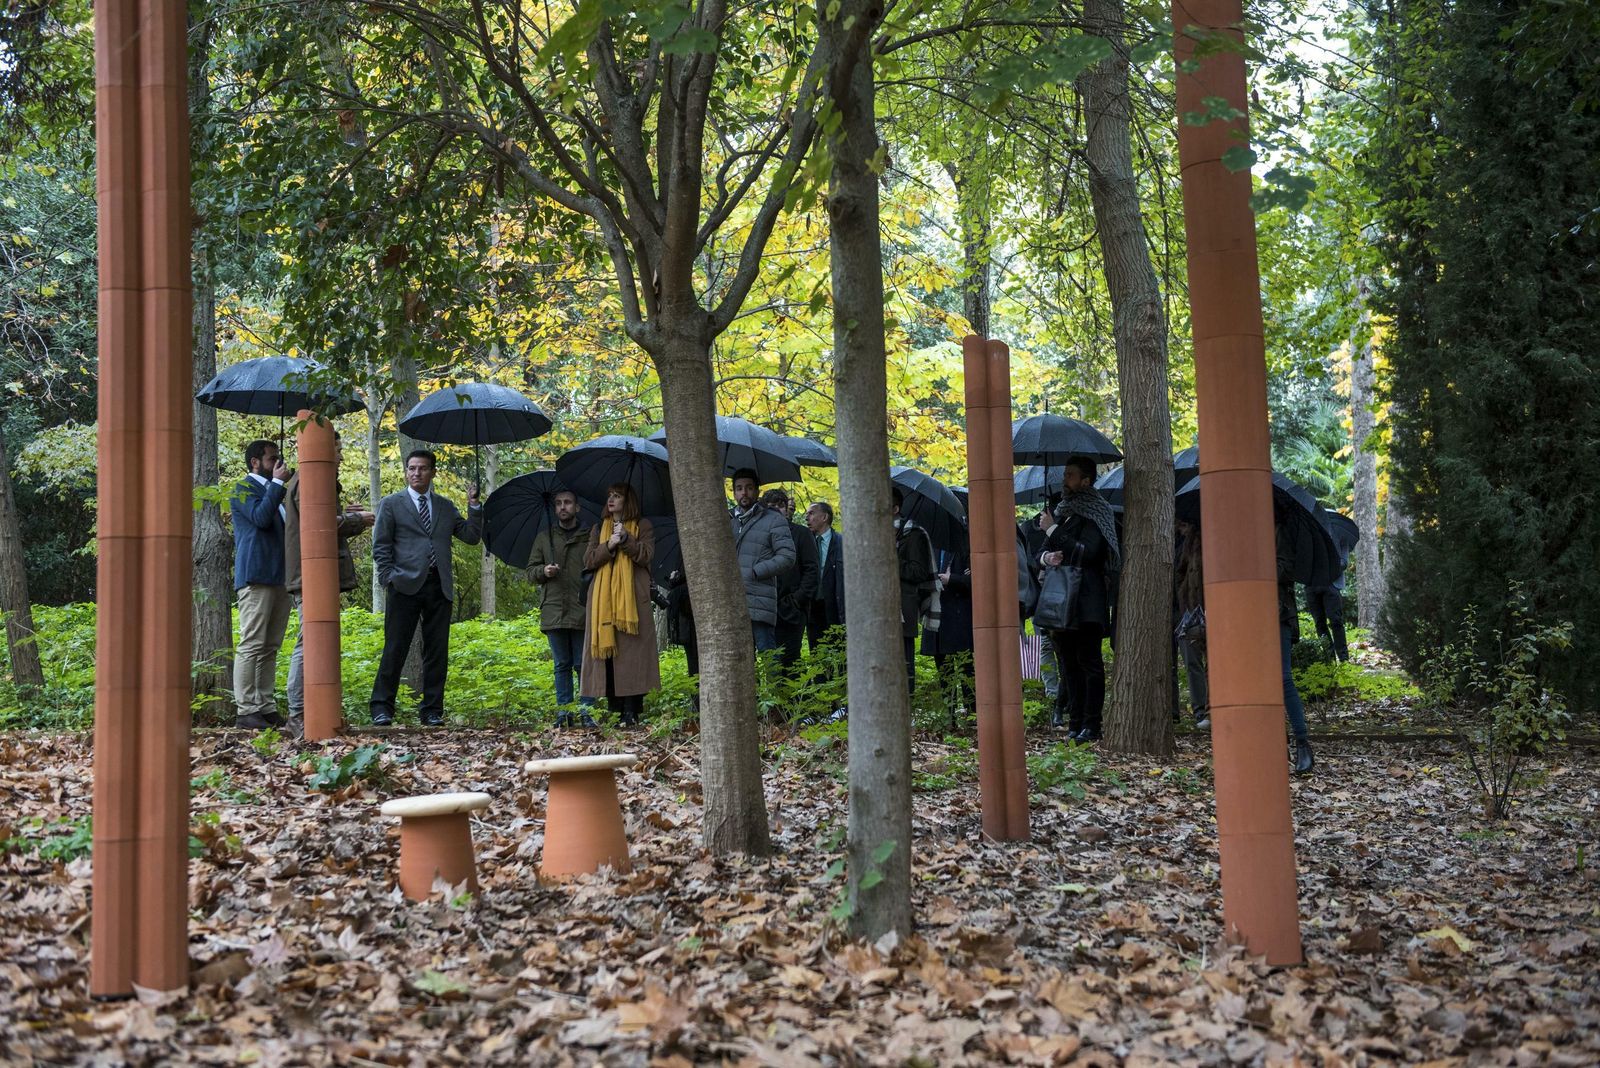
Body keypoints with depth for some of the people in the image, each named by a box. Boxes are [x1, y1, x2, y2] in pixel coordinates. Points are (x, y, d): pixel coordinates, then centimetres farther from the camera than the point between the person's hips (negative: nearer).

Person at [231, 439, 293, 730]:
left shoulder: (274, 491, 25)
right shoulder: (244, 488, -1)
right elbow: (260, 517, -18)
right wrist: (277, 483, -11)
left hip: (280, 577, 9)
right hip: (256, 576, -9)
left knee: (270, 647, 7)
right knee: (252, 645, -10)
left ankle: (266, 707, 8)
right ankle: (245, 711, -10)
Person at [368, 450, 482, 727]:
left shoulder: (445, 506, 17)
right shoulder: (391, 504, 7)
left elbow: (471, 536, 12)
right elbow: (381, 547, 4)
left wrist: (473, 506, 1)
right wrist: (389, 578, -7)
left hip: (439, 588, 3)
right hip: (406, 586, -3)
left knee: (437, 652, 4)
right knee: (395, 649, -4)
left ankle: (432, 711, 11)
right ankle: (382, 708, 4)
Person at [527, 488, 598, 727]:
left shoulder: (589, 537, 8)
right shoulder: (544, 537, 15)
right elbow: (530, 571, 15)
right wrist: (543, 571, -6)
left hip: (582, 613, -2)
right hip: (553, 612, 2)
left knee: (583, 665, -1)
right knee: (562, 665, 7)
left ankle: (587, 711, 5)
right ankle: (563, 711, 10)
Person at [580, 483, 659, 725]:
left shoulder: (643, 526, 11)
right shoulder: (599, 528, 21)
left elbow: (646, 555, -3)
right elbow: (588, 560, 9)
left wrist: (626, 538, -14)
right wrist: (608, 546, -7)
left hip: (632, 598, -3)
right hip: (602, 598, 3)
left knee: (631, 651, -10)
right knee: (607, 650, -5)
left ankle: (631, 709, -11)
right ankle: (614, 706, -2)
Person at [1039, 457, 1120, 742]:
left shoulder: (1094, 513, -5)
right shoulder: (1063, 512, 17)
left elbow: (1087, 553, -17)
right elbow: (1042, 552, 18)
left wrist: (1054, 532, -13)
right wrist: (1046, 557, -6)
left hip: (1087, 600, -8)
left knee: (1089, 662, -6)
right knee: (1069, 663, 8)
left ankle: (1091, 725, -5)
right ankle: (1075, 721, 12)